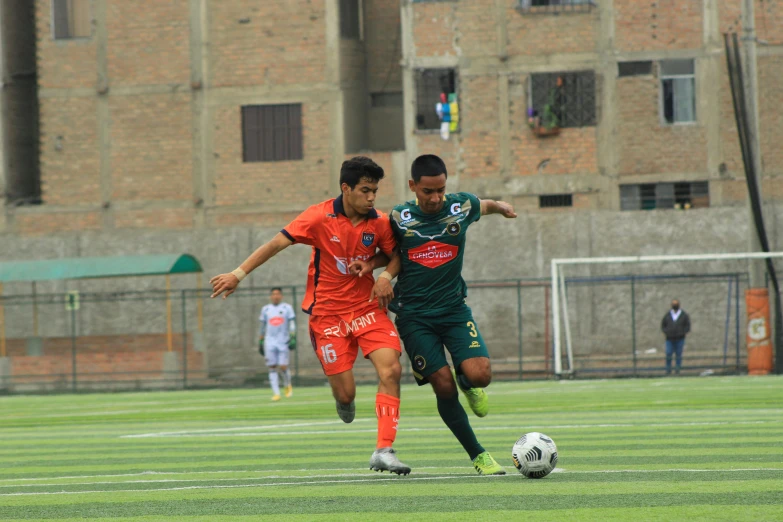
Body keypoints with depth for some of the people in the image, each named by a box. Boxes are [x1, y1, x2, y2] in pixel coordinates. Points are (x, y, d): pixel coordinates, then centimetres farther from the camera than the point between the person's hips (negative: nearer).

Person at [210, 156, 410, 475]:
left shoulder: (379, 223, -4)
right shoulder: (320, 218, -13)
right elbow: (276, 244, -9)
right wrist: (238, 274, -11)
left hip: (366, 308, 2)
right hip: (327, 313, -2)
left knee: (390, 369, -20)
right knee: (345, 394, -4)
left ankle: (384, 451, -16)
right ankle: (344, 401, 37)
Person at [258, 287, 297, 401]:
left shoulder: (287, 308, 5)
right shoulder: (265, 309, 12)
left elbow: (292, 324, 1)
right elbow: (262, 327, 17)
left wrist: (293, 338, -10)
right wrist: (260, 342, 14)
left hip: (283, 342, -2)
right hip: (270, 342, 2)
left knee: (283, 366, -7)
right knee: (272, 367, -5)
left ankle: (288, 385, 22)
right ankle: (276, 393, -4)